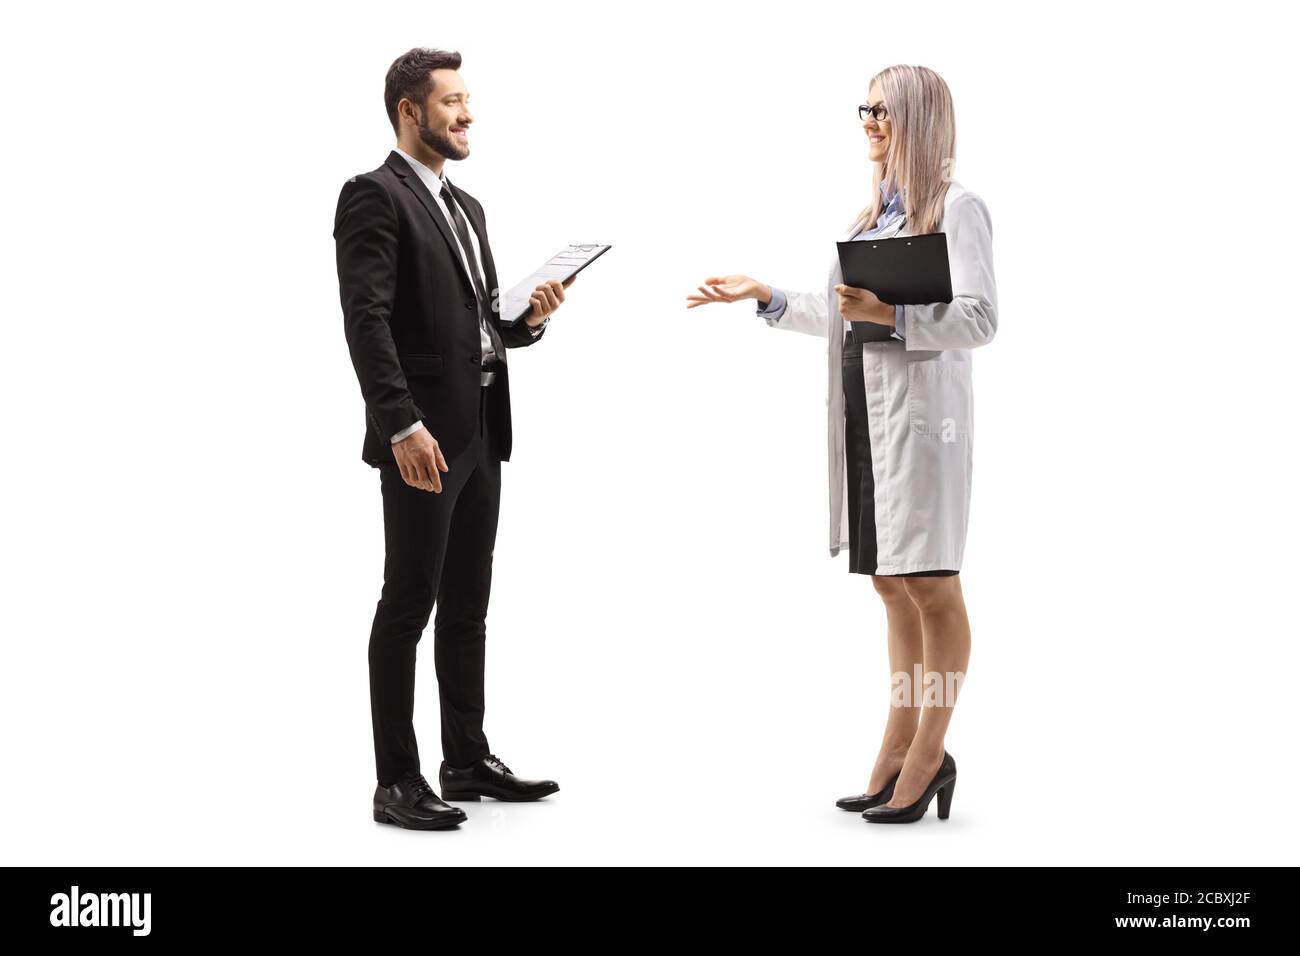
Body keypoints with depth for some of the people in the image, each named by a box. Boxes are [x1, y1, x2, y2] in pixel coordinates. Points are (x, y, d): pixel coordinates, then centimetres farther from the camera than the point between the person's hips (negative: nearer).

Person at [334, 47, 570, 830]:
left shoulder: (466, 207, 20)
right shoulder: (375, 196, -8)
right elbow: (366, 320, -18)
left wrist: (533, 319, 2)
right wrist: (403, 426, -26)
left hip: (481, 435, 9)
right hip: (422, 438, -8)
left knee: (467, 605, 13)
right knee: (409, 604, -3)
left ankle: (468, 759, 22)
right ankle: (398, 781, 3)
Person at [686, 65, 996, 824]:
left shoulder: (958, 208, -6)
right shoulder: (874, 212, 18)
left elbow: (980, 320, -14)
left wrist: (893, 314, -24)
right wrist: (764, 297, 20)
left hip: (920, 414, -8)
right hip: (862, 412, 8)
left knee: (931, 586, -2)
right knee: (893, 585, 11)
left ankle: (929, 755, 4)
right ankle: (900, 748, 17)